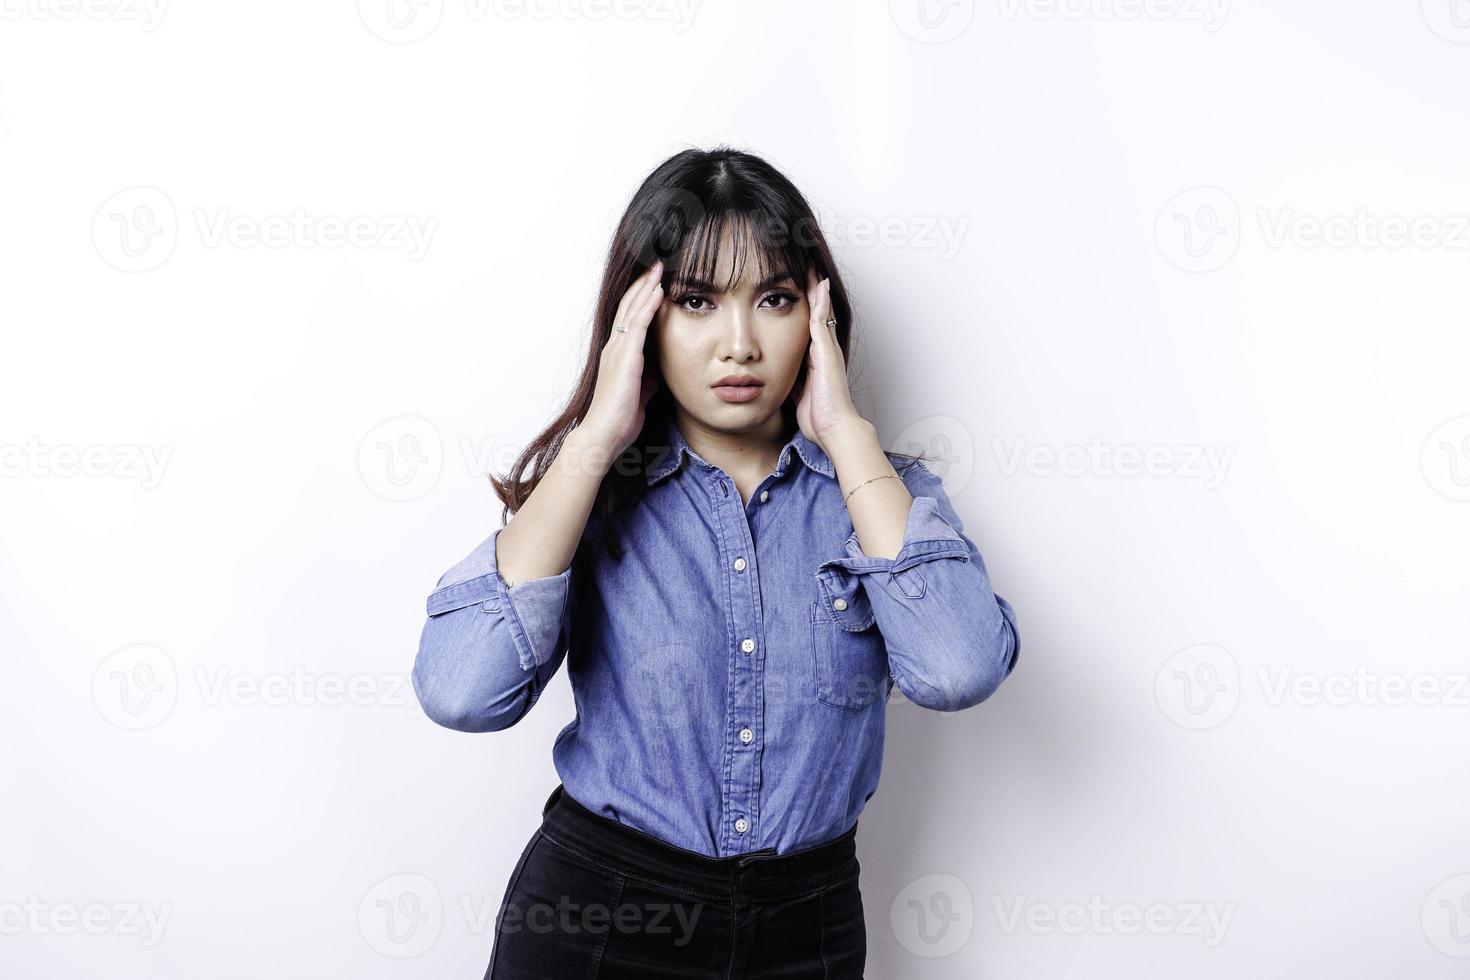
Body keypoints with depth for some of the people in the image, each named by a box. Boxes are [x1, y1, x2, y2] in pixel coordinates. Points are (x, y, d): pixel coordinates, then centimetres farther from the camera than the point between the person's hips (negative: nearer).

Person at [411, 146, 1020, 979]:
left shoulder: (875, 489, -4)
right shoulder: (594, 491, -6)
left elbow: (958, 671, -23)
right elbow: (461, 693, -22)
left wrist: (845, 433, -16)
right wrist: (594, 441, -18)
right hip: (594, 909, -1)